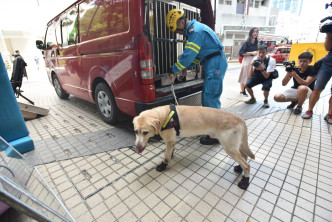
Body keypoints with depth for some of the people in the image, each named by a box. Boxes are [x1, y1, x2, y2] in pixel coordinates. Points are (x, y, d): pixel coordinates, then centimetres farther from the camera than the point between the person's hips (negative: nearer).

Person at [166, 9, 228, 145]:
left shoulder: (196, 31, -16)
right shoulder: (193, 30, 18)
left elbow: (188, 54, -22)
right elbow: (194, 54, 23)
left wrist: (173, 70, -14)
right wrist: (187, 67, 13)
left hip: (216, 63, -10)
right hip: (212, 64, 10)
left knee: (211, 97, -10)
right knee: (207, 96, 14)